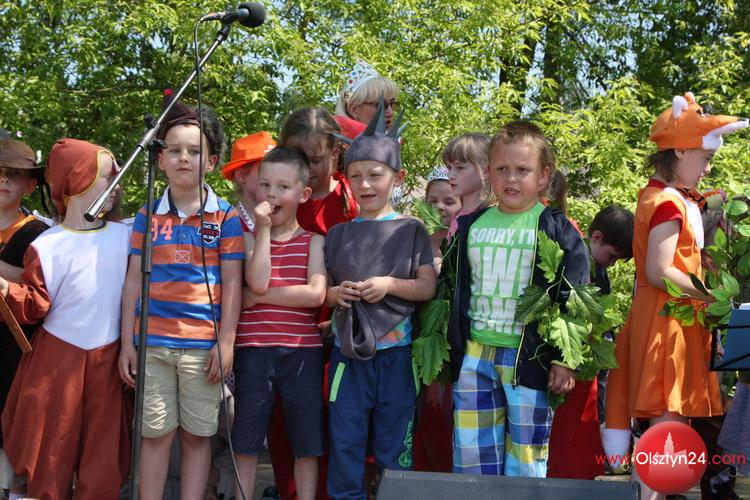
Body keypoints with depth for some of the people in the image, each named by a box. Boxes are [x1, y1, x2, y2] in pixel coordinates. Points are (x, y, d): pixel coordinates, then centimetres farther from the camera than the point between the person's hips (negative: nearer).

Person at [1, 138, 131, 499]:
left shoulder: (124, 236, 3)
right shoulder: (47, 246, -8)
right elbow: (36, 305, -9)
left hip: (107, 359, 3)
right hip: (58, 360, -3)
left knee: (103, 454, 7)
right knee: (52, 451, 5)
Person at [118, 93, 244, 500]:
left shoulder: (225, 217, 1)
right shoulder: (147, 217, 7)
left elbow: (232, 283, 0)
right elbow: (134, 281, 7)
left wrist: (226, 342, -5)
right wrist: (127, 342, 3)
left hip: (203, 344, -1)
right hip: (152, 341, 2)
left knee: (197, 435, 7)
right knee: (156, 433, 7)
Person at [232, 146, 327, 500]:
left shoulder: (314, 242, 3)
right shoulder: (249, 238, 5)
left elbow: (316, 294, -12)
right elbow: (257, 282, -14)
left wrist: (261, 297, -14)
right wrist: (263, 229, -13)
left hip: (302, 351, 0)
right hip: (254, 351, 0)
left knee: (306, 441, 6)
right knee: (246, 437, 7)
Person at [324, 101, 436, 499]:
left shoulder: (411, 230, 3)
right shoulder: (338, 234, 10)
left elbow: (428, 287, 0)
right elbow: (320, 291, 13)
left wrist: (390, 284, -16)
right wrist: (335, 294, -9)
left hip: (395, 350, -2)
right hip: (348, 350, 2)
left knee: (394, 442, 5)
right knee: (345, 440, 4)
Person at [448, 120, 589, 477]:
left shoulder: (555, 228, -3)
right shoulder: (471, 226, 10)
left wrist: (565, 359, -10)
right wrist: (451, 352, 15)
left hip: (529, 356, -4)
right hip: (475, 355, 4)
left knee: (524, 465, 2)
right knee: (471, 460, 8)